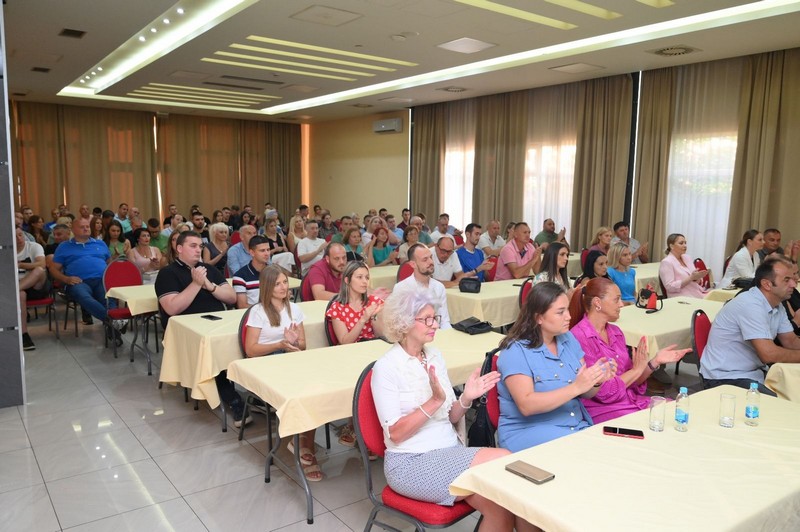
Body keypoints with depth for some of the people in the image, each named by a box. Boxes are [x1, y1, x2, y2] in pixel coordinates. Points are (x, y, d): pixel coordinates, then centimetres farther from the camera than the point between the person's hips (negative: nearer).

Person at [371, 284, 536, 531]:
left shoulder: (434, 356, 8)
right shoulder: (386, 367, -11)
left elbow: (449, 418, 12)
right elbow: (395, 433, -16)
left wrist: (466, 399, -9)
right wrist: (434, 401, -25)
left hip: (450, 450, 6)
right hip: (411, 462, -6)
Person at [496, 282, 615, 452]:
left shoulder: (568, 339, 9)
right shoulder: (515, 351, -12)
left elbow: (585, 393, 12)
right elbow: (526, 406, -22)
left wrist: (597, 380, -11)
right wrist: (575, 387, -27)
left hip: (578, 425, 7)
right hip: (528, 431, -7)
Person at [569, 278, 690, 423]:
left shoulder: (615, 332, 10)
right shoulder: (579, 338, -16)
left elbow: (629, 381, 11)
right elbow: (603, 392, -17)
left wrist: (655, 362, -2)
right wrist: (636, 370, -8)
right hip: (603, 411, -8)